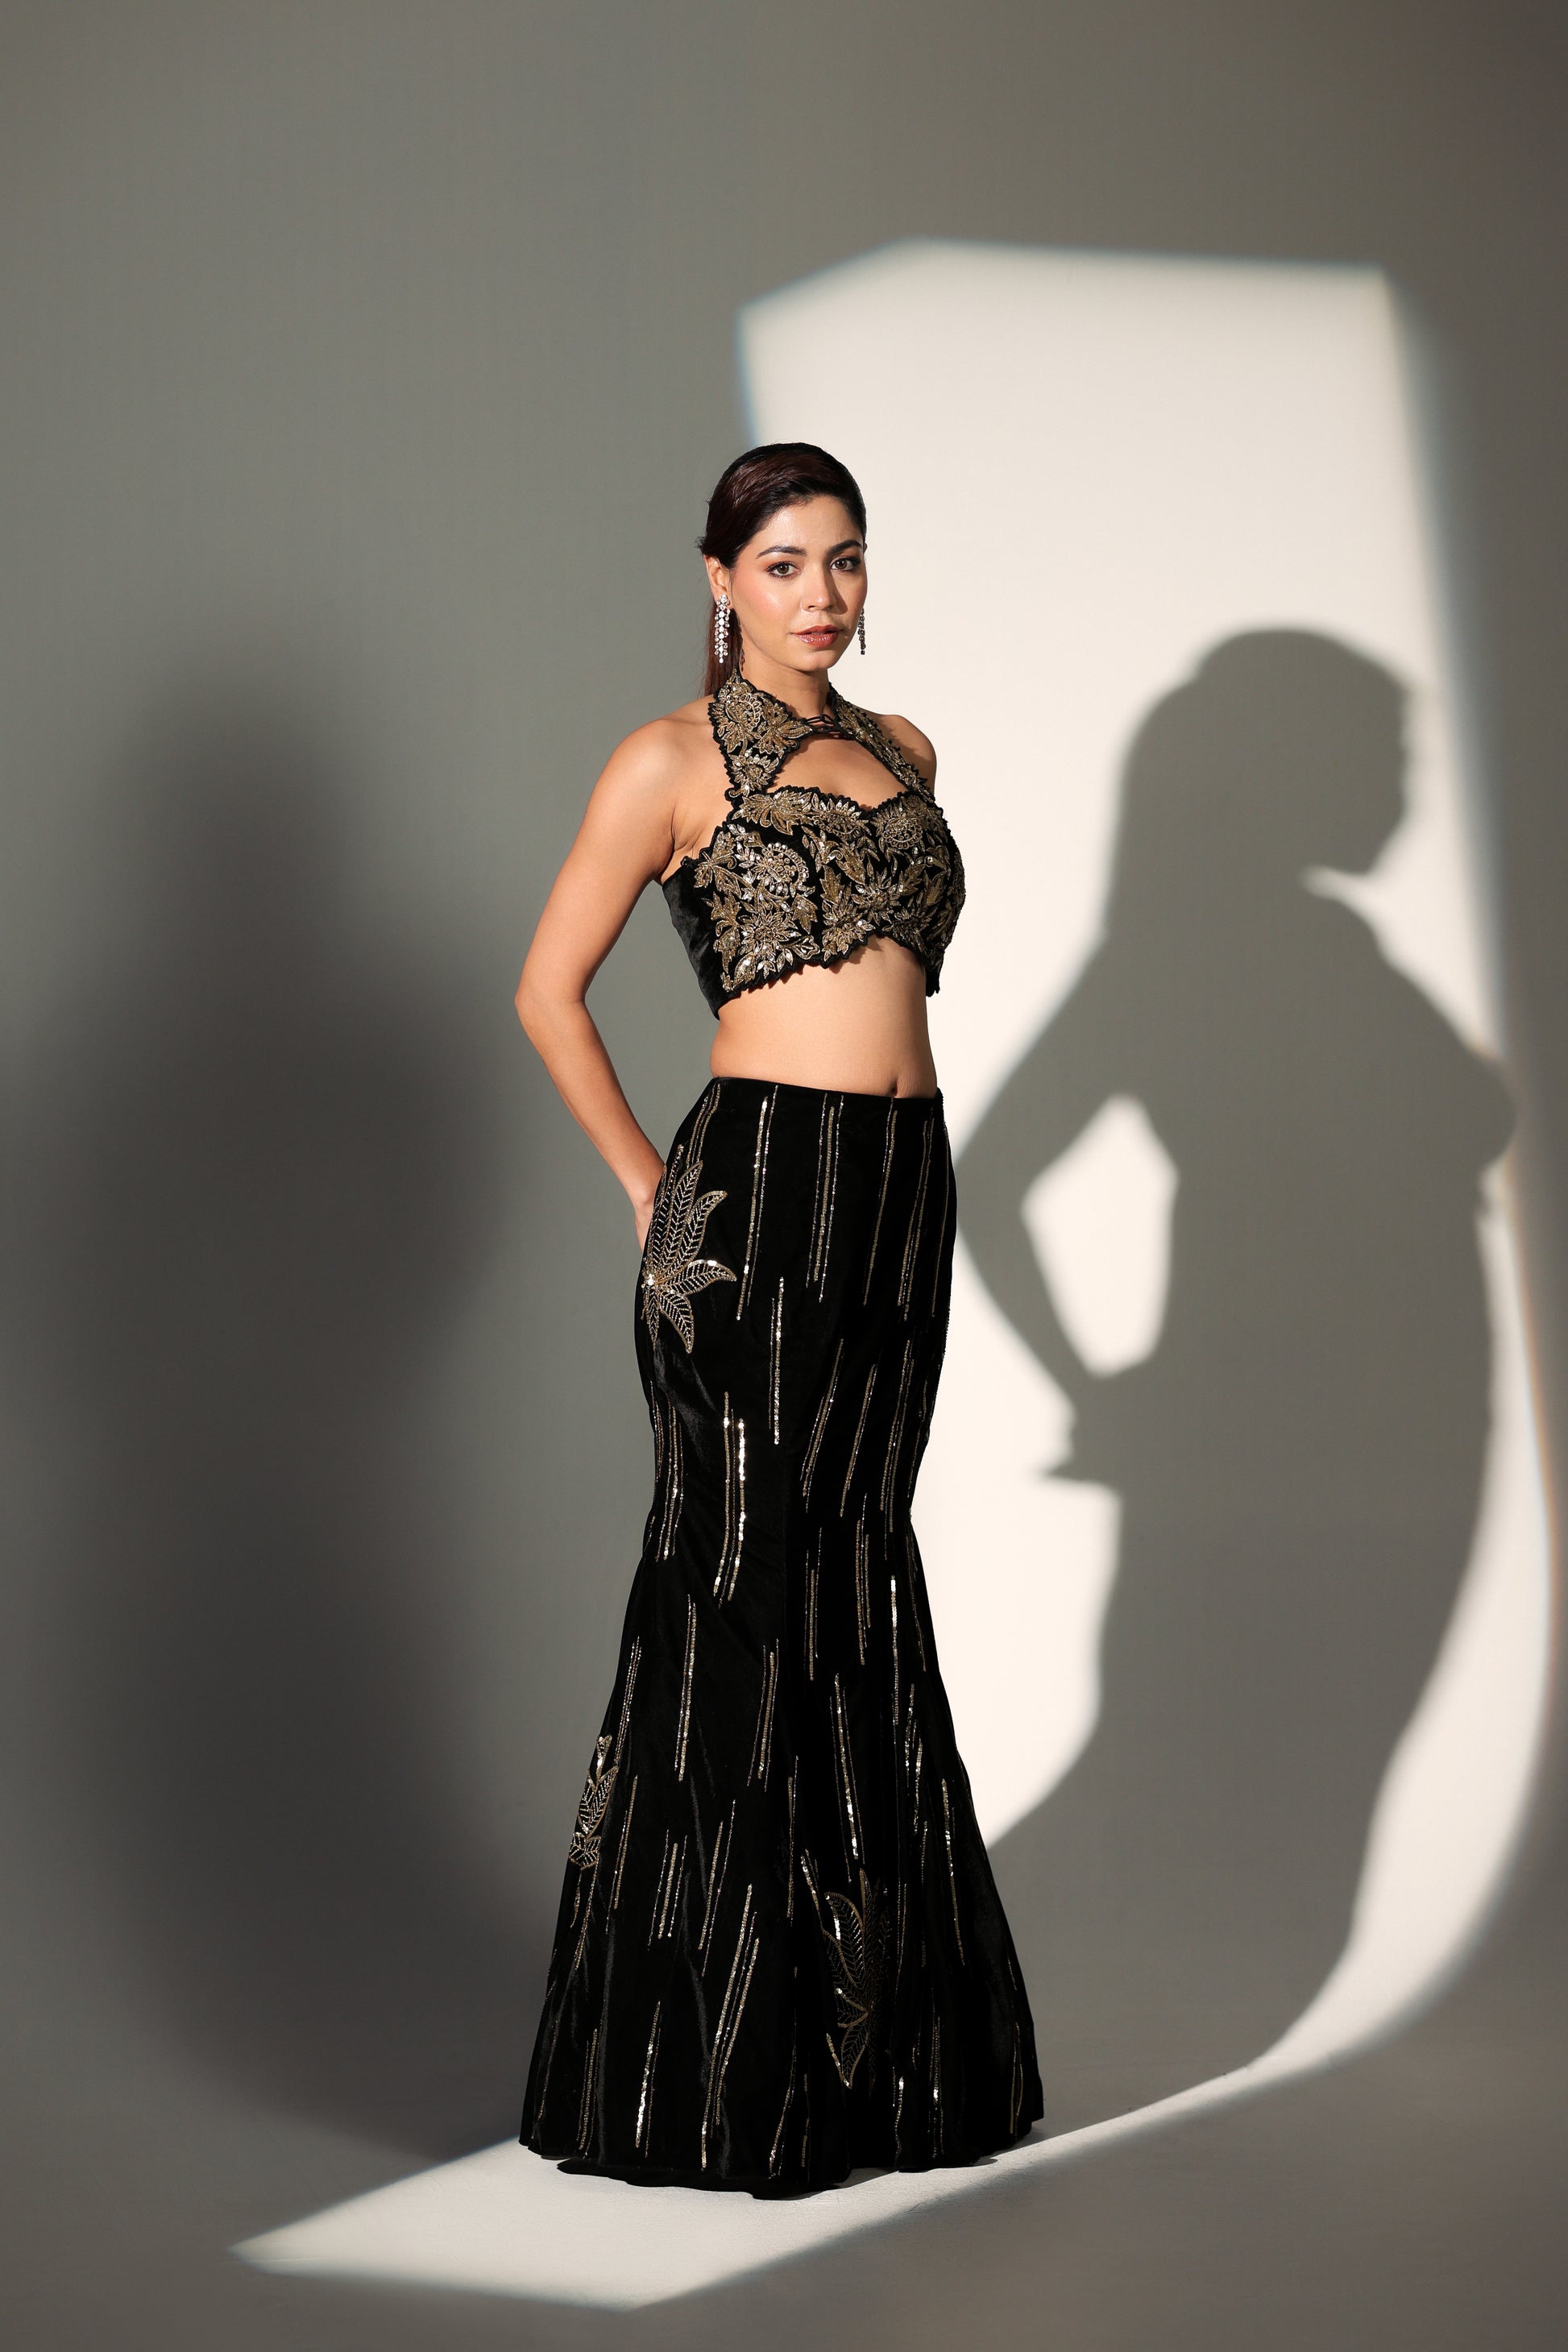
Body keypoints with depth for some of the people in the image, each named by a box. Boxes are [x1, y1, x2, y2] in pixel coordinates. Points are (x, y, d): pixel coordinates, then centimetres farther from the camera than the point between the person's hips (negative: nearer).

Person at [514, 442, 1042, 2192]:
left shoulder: (901, 751, 17)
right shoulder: (675, 761, -2)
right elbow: (550, 992, 0)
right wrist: (650, 1189, 1)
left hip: (902, 1193, 6)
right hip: (760, 1193, -6)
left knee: (856, 1579, 10)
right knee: (746, 1588, -2)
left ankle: (865, 2035, 19)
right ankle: (710, 2071, 7)